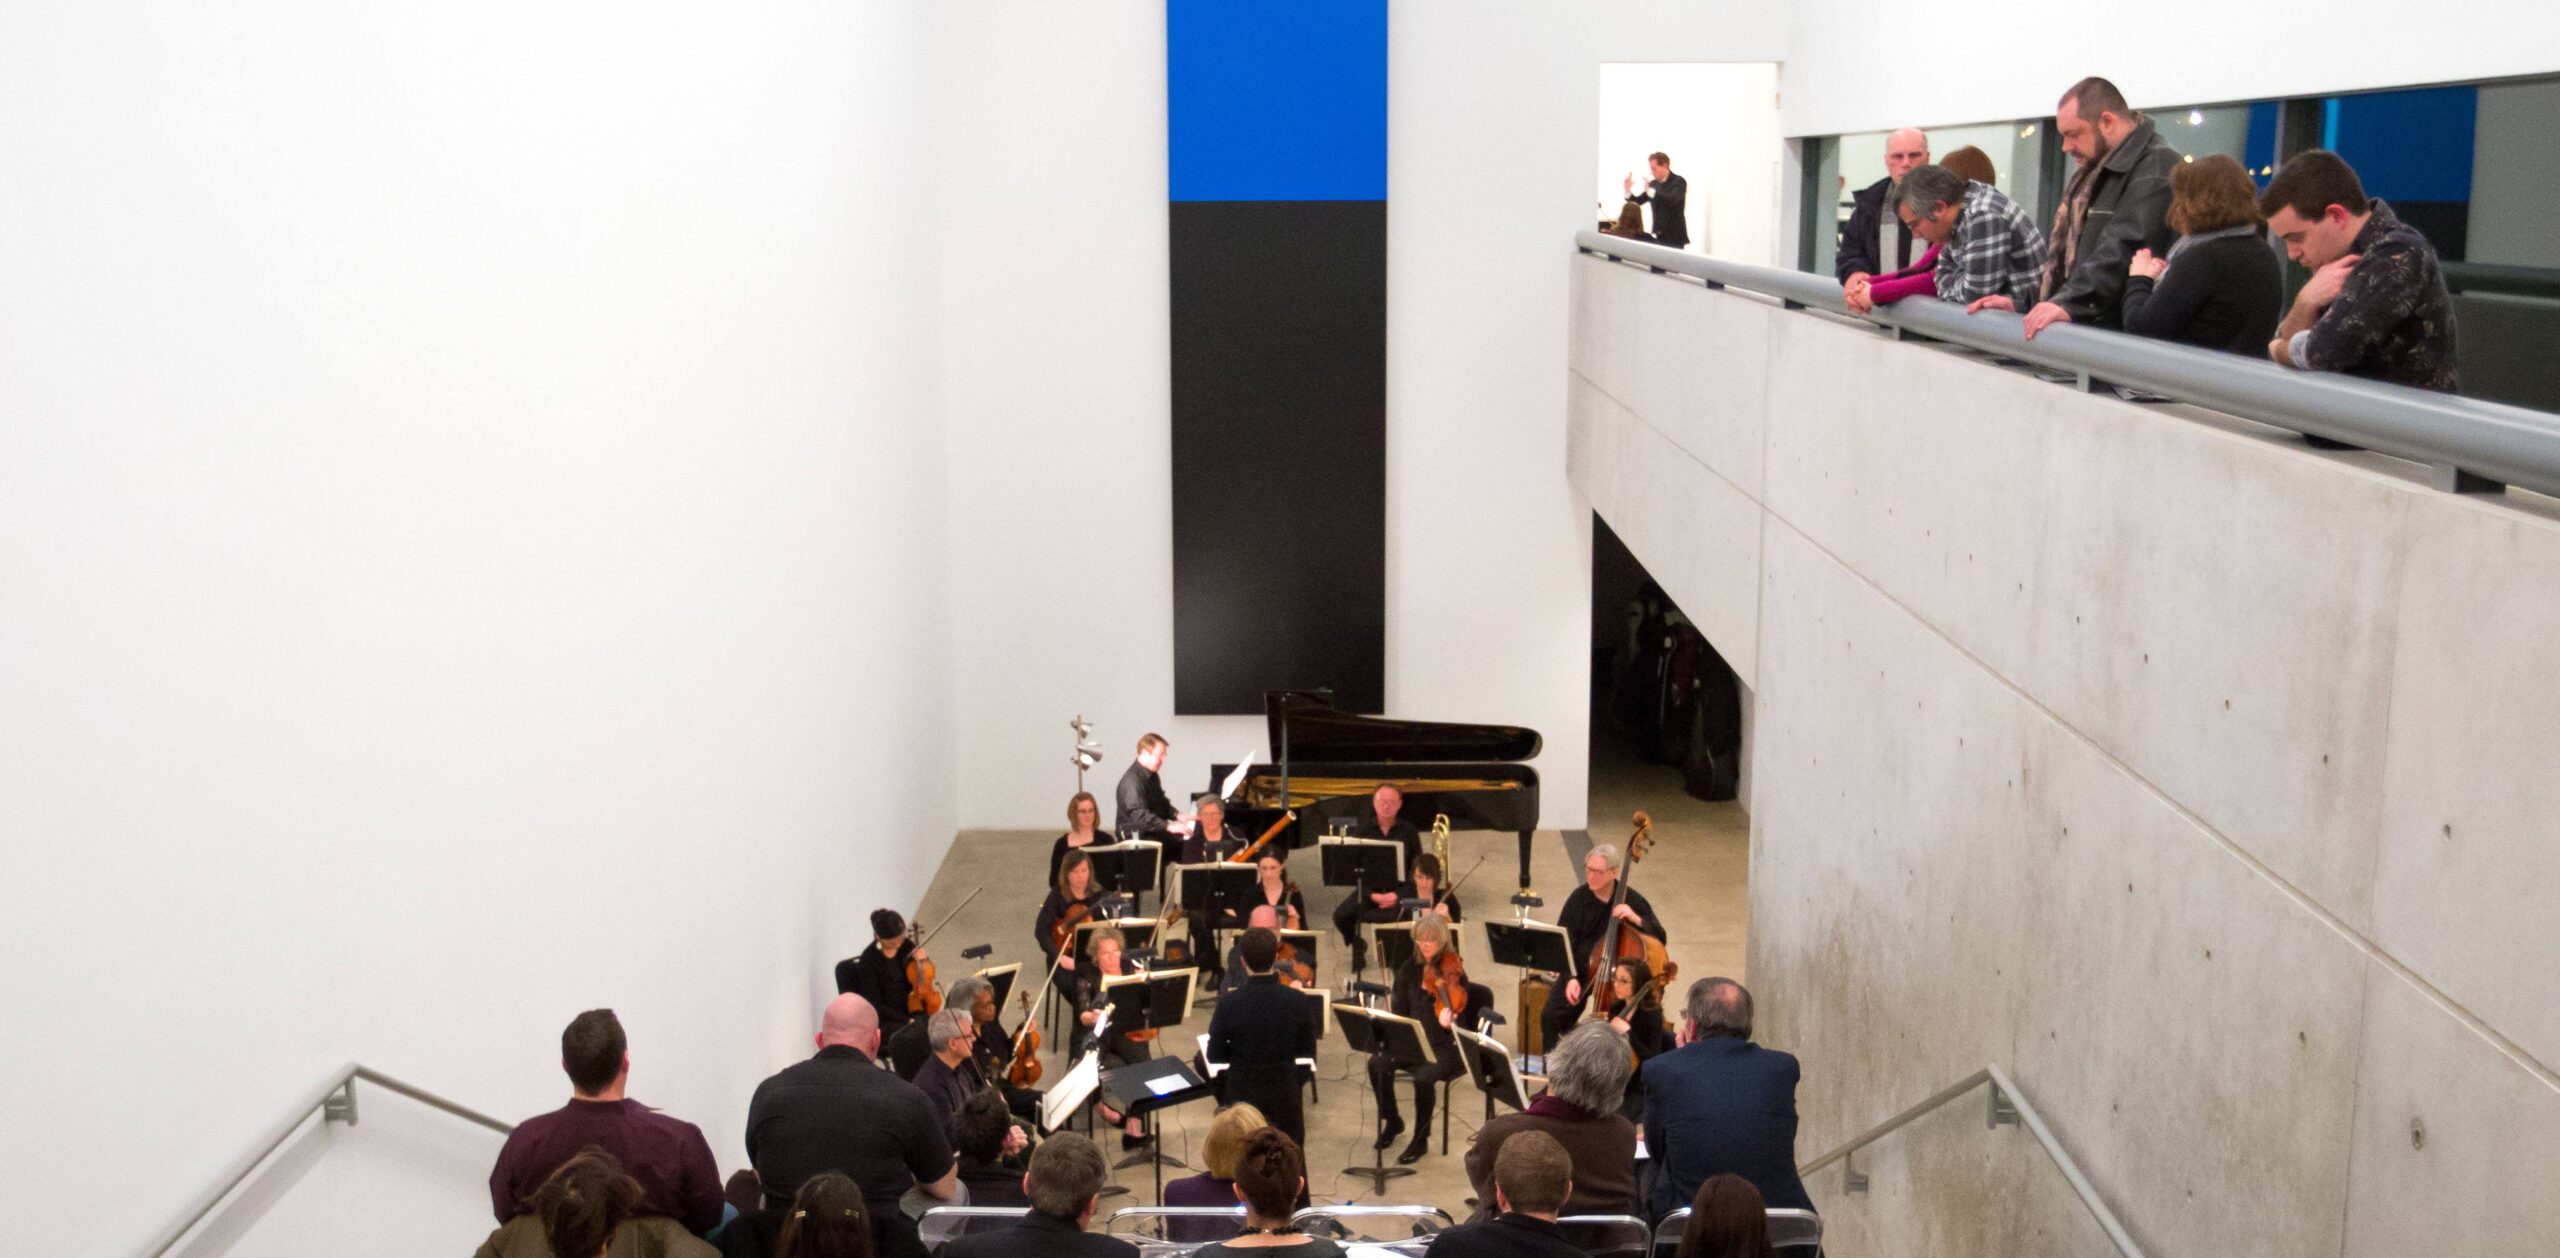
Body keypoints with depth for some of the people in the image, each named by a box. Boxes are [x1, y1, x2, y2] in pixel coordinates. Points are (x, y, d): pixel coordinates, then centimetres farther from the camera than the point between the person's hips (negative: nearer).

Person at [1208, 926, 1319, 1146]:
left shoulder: (1229, 1003, -17)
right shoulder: (1298, 1001, -12)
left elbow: (1215, 1056, -6)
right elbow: (1307, 1054, -1)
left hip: (1242, 1098, -1)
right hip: (1285, 1098, 1)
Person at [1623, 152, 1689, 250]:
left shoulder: (1679, 181, -8)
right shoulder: (1653, 184, 10)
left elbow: (1673, 199, -26)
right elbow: (1638, 201, 14)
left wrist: (1650, 191, -33)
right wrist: (1628, 190, -5)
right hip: (1658, 236, 6)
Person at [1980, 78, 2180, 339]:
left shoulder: (2155, 169, -8)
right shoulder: (2096, 174, 24)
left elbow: (2123, 249, -22)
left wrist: (2068, 303, -31)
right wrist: (2021, 304, 15)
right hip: (2081, 331, 8)